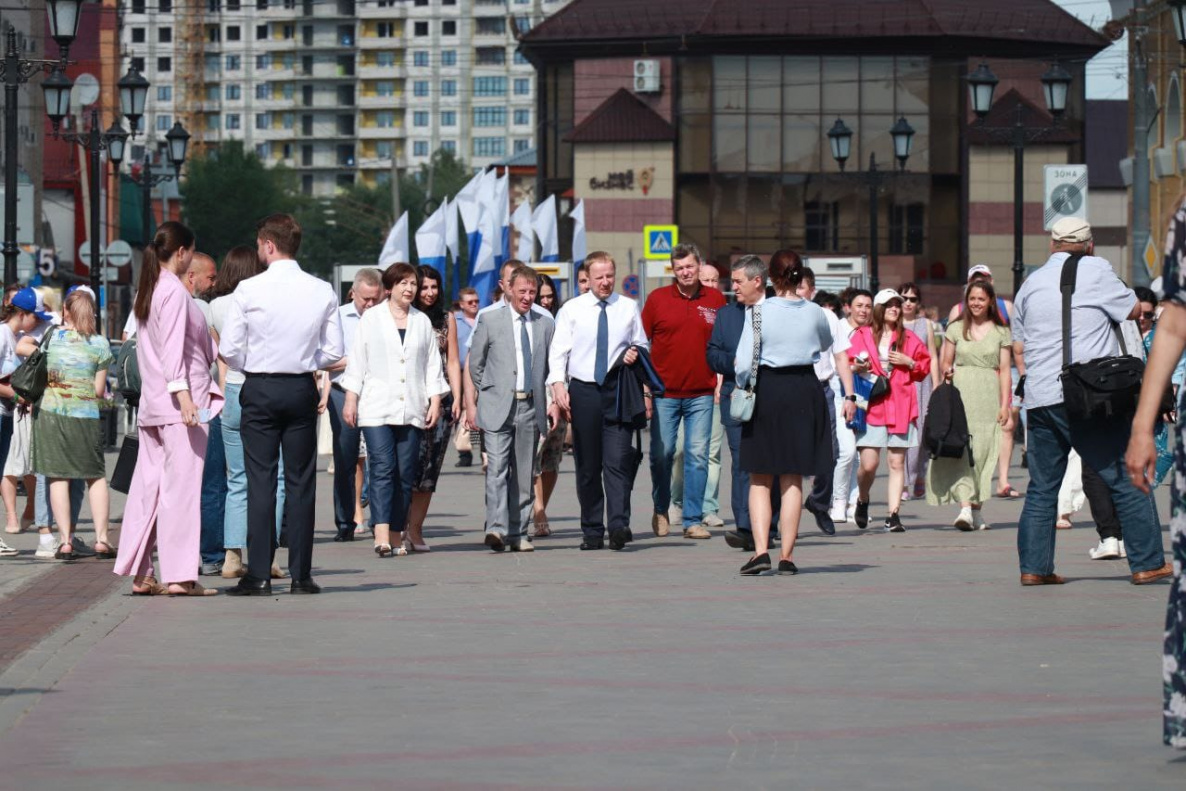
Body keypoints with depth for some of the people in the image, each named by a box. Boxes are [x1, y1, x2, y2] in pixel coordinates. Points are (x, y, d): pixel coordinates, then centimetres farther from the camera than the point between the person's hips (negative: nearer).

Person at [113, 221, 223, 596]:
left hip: (153, 403, 9)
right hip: (179, 403, -9)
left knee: (149, 484, 8)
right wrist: (183, 395, -22)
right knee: (181, 484, -8)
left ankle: (139, 573, 10)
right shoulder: (174, 290, -10)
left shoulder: (146, 290, 16)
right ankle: (179, 575, -8)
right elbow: (173, 348, -18)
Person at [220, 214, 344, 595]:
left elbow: (229, 349, -7)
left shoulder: (249, 290, -8)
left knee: (261, 481, 0)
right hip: (302, 389, 2)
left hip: (259, 391, -2)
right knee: (301, 481, 6)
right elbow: (334, 350, 2)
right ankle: (300, 574, 5)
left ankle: (259, 575, -3)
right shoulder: (323, 291, 0)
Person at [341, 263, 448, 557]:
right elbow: (357, 360, 6)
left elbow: (433, 365, 14)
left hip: (412, 409, 3)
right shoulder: (371, 318, 7)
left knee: (405, 474, 1)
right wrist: (351, 399, 0)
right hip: (377, 408, -3)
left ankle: (396, 536, 6)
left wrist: (435, 401, 6)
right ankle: (382, 535, -23)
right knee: (383, 469, -14)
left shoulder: (423, 322, 14)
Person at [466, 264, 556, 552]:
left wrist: (553, 401, 5)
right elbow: (475, 364, 6)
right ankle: (496, 528, -23)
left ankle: (518, 533, 10)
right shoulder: (490, 321, 4)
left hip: (531, 407, 3)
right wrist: (471, 403, 1)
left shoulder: (546, 325, 12)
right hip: (497, 406, -3)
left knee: (524, 473, 5)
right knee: (497, 468, -15)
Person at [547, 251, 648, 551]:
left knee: (618, 461, -12)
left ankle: (619, 526, -18)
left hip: (619, 391, 0)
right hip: (583, 390, 0)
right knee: (587, 466, 4)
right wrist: (558, 383, -13)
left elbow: (641, 344, 16)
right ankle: (592, 532, 10)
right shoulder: (571, 310, 5)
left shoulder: (628, 308, 9)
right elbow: (558, 349, 1)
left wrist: (636, 355, -7)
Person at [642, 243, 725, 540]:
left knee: (698, 456, -1)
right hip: (665, 391, -1)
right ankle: (661, 511, 22)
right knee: (661, 454, 2)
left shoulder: (716, 300, 6)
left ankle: (693, 520, 5)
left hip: (701, 393, 1)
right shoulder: (657, 299, 3)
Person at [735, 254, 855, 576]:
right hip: (805, 391, 2)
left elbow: (744, 362, -10)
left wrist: (742, 385, 8)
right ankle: (786, 556, 7)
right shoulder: (814, 312, 0)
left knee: (760, 479, 7)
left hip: (767, 392, -2)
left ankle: (761, 550, -8)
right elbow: (831, 348, 20)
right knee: (793, 480, 9)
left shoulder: (758, 312, -9)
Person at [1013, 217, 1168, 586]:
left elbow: (1018, 346, 18)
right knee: (1127, 480, 1)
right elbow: (1133, 309, 6)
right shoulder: (1095, 271, -2)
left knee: (1042, 487, 11)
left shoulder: (1031, 283, 15)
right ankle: (1147, 563, 1)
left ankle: (1033, 567, 7)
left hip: (1040, 399, 5)